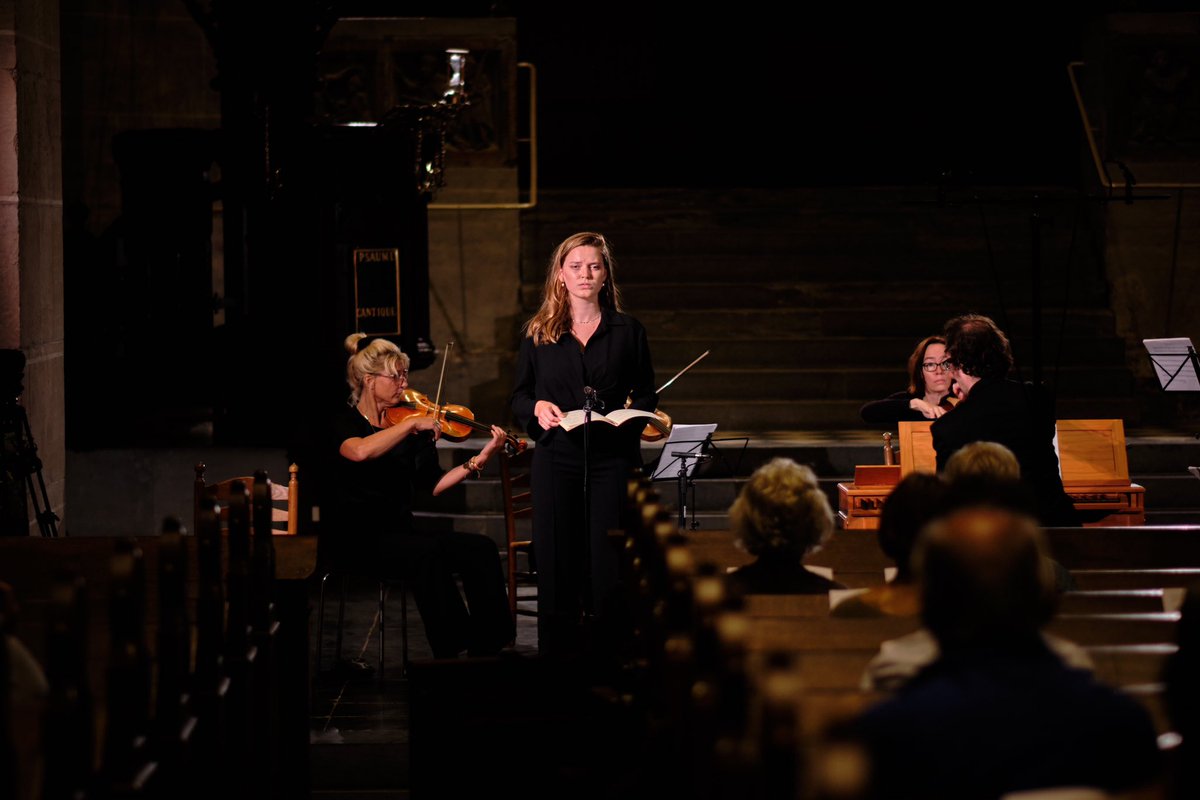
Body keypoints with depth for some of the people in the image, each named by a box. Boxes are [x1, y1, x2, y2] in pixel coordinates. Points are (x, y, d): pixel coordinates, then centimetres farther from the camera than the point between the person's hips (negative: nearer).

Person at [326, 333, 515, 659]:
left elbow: (432, 484, 7)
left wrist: (480, 459, -3)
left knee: (481, 549, -17)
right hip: (356, 539, -6)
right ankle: (450, 655, -29)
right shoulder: (343, 422, -4)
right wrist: (412, 424, -24)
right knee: (428, 551, -34)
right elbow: (360, 452, -28)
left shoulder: (409, 429, 12)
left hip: (400, 531, 6)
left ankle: (487, 649, -16)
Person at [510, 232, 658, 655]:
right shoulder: (538, 333, 7)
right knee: (556, 561, 1)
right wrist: (537, 407, -9)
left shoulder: (627, 331, 7)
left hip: (612, 458, -1)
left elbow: (647, 394, 9)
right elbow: (519, 394, 12)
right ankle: (558, 655, 8)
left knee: (610, 564, -3)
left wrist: (630, 415, -11)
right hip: (557, 458, 1)